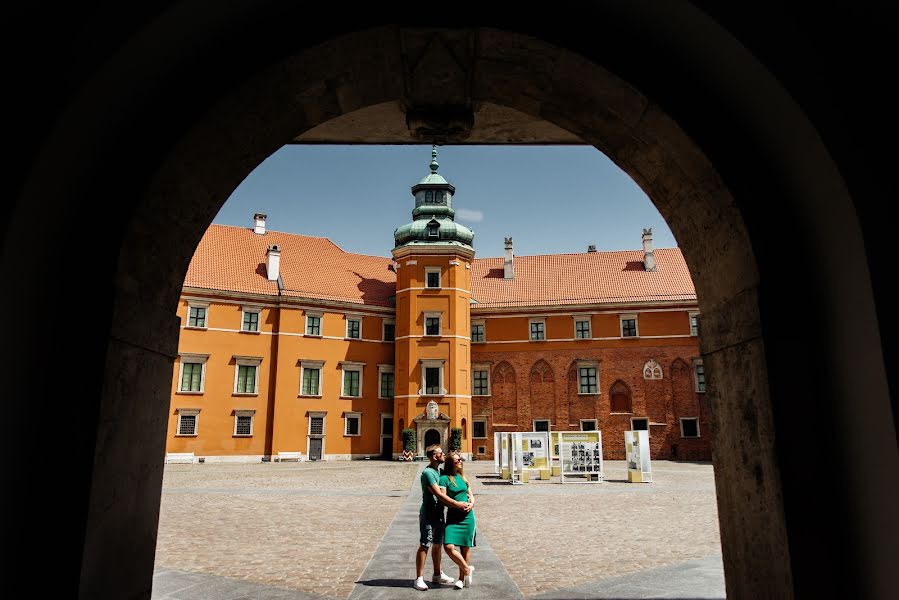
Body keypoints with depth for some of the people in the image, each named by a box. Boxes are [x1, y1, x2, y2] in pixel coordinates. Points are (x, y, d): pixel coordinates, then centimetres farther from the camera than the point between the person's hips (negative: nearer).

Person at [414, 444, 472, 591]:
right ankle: (419, 578, 2)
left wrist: (469, 503, 2)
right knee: (424, 546, -4)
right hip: (428, 514, -9)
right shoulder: (428, 472, -18)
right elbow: (438, 494, -24)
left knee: (437, 544, 16)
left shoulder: (440, 471, 11)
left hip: (438, 513, 9)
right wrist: (457, 504, -22)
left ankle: (437, 575, 27)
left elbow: (443, 494, 15)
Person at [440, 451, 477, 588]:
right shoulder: (444, 478, -4)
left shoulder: (463, 477, 13)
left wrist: (471, 503, -2)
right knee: (449, 547, -16)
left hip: (467, 516, 4)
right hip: (452, 516, -4)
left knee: (465, 547, 6)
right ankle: (467, 569, 7)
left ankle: (462, 577, 22)